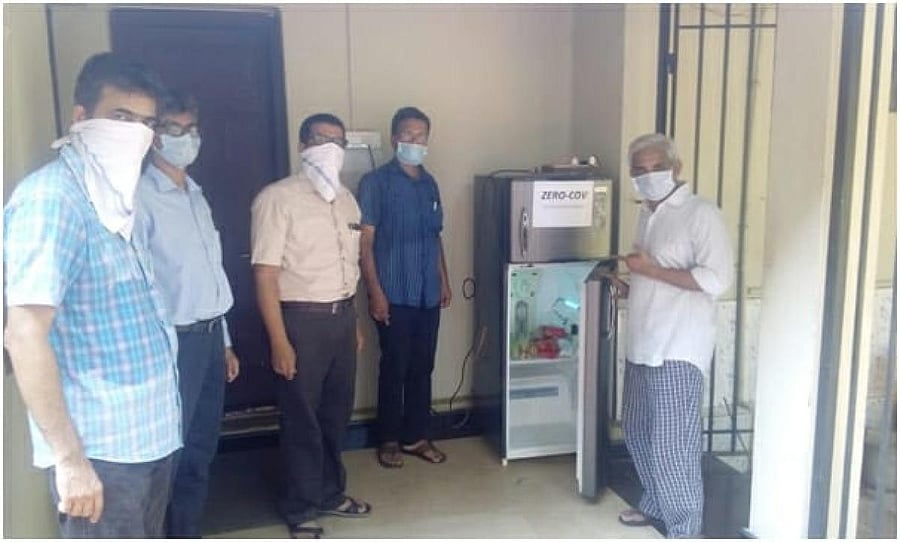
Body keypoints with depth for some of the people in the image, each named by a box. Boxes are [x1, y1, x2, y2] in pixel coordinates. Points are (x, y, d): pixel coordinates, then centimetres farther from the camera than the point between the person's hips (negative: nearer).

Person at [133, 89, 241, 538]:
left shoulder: (196, 196, 14)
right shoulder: (140, 198, -12)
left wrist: (224, 341, 17)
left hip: (209, 336, 8)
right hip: (175, 341, -8)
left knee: (201, 448, 16)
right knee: (172, 451, 3)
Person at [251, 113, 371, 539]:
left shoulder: (346, 200, 10)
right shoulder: (277, 199, -12)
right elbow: (265, 273, -15)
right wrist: (279, 340, -18)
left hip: (342, 316, 7)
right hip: (301, 320, -6)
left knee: (336, 412, 16)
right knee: (302, 418, 6)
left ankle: (330, 493, 34)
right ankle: (300, 507, 23)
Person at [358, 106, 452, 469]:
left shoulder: (430, 184, 11)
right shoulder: (375, 183, -8)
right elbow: (365, 242, -11)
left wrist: (444, 281, 14)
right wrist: (375, 292, -16)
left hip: (428, 294, 6)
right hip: (394, 295, -6)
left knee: (422, 368, 11)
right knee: (394, 368, 3)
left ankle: (416, 437, 24)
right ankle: (389, 440, 19)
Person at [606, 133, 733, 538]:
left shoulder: (701, 214, -11)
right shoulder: (648, 215, 15)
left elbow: (717, 279, -20)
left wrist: (651, 270, -20)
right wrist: (628, 288, 6)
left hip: (678, 350, -9)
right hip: (641, 346, 9)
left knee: (672, 444, -4)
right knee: (637, 431, 18)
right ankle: (655, 504, 36)